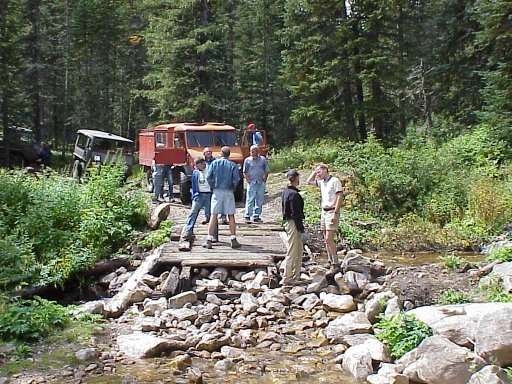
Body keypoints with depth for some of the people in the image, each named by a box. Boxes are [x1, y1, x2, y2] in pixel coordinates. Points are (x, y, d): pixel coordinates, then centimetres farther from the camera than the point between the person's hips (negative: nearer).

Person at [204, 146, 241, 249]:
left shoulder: (214, 163, 2)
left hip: (217, 191, 0)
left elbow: (208, 177, -5)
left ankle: (209, 240, -3)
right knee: (231, 216, 6)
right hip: (228, 192, 0)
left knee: (213, 216, 1)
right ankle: (233, 240, 5)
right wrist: (233, 187, 8)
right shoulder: (232, 165, 1)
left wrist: (212, 187, 7)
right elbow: (236, 179, -8)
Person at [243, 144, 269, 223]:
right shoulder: (247, 160, 3)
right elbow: (245, 172, 7)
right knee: (250, 200, -8)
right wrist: (247, 179, -5)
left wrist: (265, 178, 3)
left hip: (261, 183, 3)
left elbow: (266, 171, 14)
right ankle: (247, 216, -4)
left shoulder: (263, 159, 7)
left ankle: (256, 216, 14)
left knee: (259, 200, 6)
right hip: (251, 183, -3)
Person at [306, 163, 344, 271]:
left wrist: (335, 213, -20)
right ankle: (330, 261, 13)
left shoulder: (335, 181, -9)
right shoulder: (321, 182, 13)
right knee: (326, 240, 7)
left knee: (329, 239, -13)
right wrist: (314, 171, 13)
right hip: (324, 212, 8)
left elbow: (340, 197, -14)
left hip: (332, 212, -8)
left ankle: (335, 264, -8)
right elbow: (309, 181, 27)